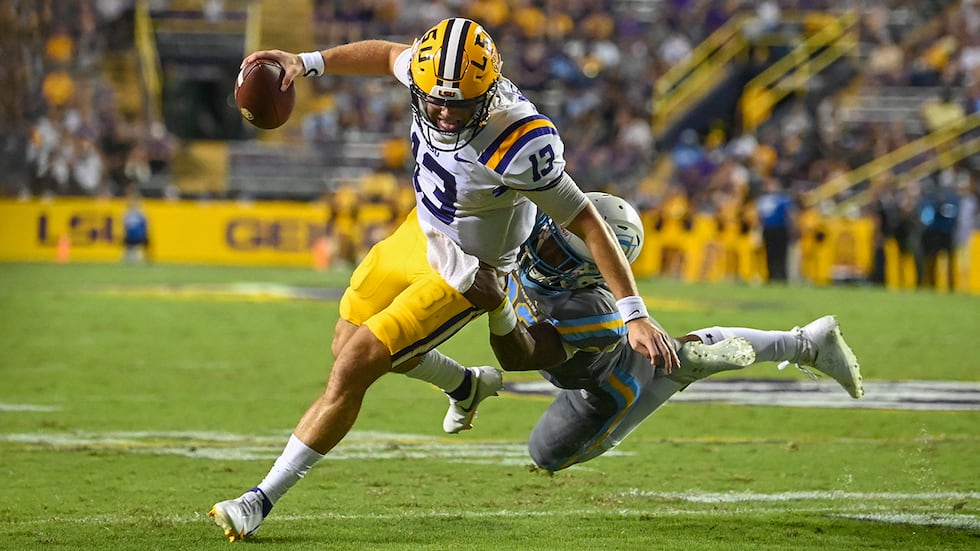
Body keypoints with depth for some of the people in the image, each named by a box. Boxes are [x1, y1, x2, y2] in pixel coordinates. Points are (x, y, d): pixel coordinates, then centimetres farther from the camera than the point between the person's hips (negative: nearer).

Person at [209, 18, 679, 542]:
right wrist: (308, 62, -3)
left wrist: (635, 315, -29)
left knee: (350, 371, -11)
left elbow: (588, 224, -29)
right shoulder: (431, 72, -21)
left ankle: (262, 500, 1)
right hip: (420, 232, 8)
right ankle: (467, 386, 51)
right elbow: (388, 55, 5)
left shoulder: (518, 147, -38)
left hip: (462, 276, -8)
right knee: (349, 341, 26)